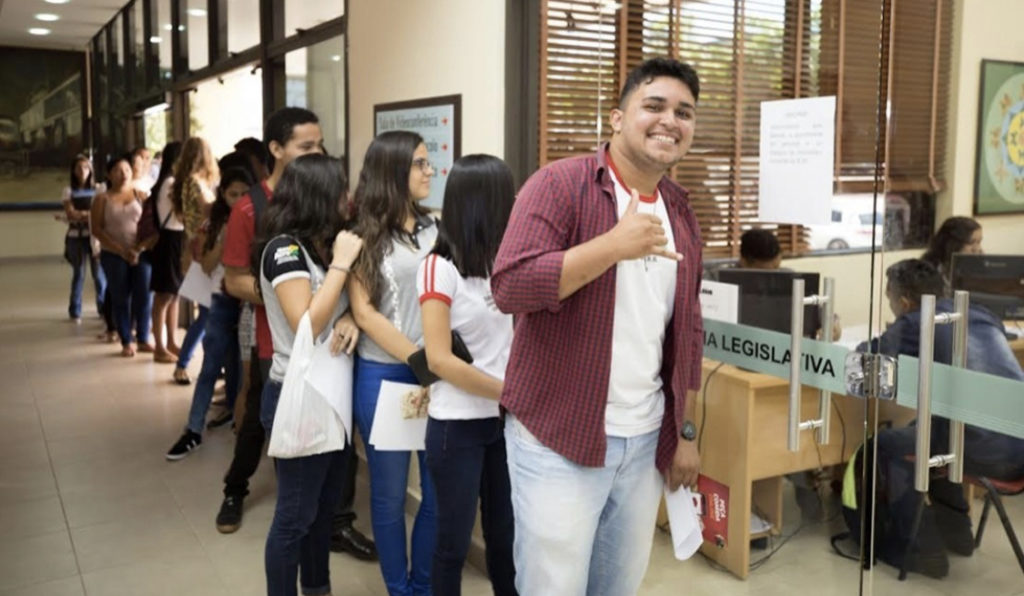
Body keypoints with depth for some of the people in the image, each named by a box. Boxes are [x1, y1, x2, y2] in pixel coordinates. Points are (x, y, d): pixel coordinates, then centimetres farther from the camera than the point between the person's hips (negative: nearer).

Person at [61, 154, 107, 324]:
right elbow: (71, 213, -2)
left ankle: (104, 309, 6)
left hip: (95, 235, -1)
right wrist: (91, 214, -9)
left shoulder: (99, 189, 7)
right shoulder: (69, 190, 8)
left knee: (99, 273, -5)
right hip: (76, 236, 1)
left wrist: (80, 214, -9)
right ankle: (75, 312, 10)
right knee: (78, 274, 3)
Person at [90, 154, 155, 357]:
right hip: (114, 255, -1)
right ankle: (127, 342, 11)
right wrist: (121, 250, -12)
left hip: (140, 253, 1)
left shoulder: (140, 195, 6)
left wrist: (142, 245, -15)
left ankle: (143, 339, 11)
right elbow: (97, 229, -3)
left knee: (143, 296, -2)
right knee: (121, 299, 3)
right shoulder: (102, 199, 3)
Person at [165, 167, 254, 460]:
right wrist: (223, 239, -14)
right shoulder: (215, 224, 4)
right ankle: (193, 430, 5)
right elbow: (207, 266, -3)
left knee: (239, 365, 8)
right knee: (210, 366, 2)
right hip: (223, 301, 2)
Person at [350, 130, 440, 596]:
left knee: (440, 490, 7)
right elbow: (364, 313, -6)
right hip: (383, 374, -3)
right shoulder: (365, 235, -1)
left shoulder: (434, 229, 10)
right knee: (390, 493, 8)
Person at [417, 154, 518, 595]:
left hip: (503, 419, 6)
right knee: (454, 542, 9)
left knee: (505, 535, 15)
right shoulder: (440, 267, -14)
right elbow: (440, 361, -17)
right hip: (457, 425, -5)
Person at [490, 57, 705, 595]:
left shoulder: (681, 213, 10)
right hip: (559, 440, -6)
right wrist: (615, 244, -24)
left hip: (647, 441, 6)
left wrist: (686, 432, 14)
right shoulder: (560, 184, -10)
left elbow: (686, 333, 15)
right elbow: (510, 285, -23)